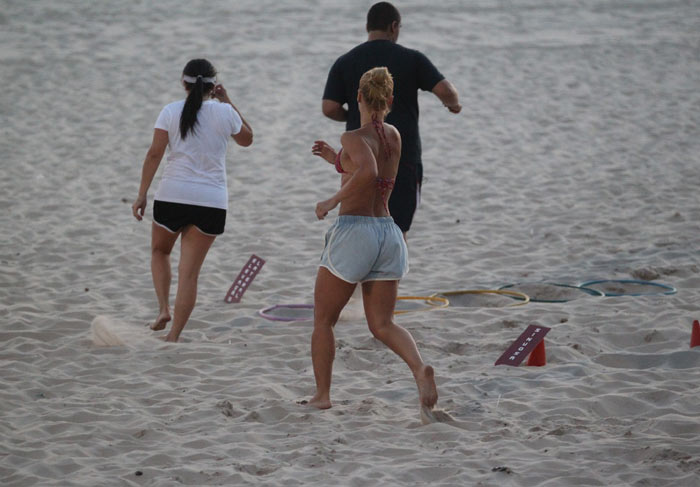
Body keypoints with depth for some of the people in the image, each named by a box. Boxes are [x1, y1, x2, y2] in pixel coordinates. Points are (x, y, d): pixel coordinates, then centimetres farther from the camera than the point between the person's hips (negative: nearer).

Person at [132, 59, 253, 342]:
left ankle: (164, 309, 10)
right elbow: (246, 139, 20)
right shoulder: (224, 113, 1)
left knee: (159, 250, 27)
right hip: (212, 201, 0)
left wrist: (141, 194, -1)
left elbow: (154, 154, -5)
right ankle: (173, 335, 1)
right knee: (189, 272, 4)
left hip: (172, 195, 0)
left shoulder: (171, 112, -1)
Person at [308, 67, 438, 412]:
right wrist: (335, 159, 27)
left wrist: (332, 201, -19)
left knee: (323, 320, 11)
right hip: (387, 231, 6)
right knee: (382, 324, 7)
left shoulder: (354, 138, -10)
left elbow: (368, 172, -31)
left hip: (353, 229, -6)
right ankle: (419, 368, -20)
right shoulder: (394, 137, 11)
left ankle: (322, 394, 12)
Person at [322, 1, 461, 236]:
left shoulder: (345, 63, 3)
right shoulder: (411, 59, -2)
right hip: (403, 156, -2)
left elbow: (329, 108, -5)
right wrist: (453, 103, 14)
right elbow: (445, 91, -9)